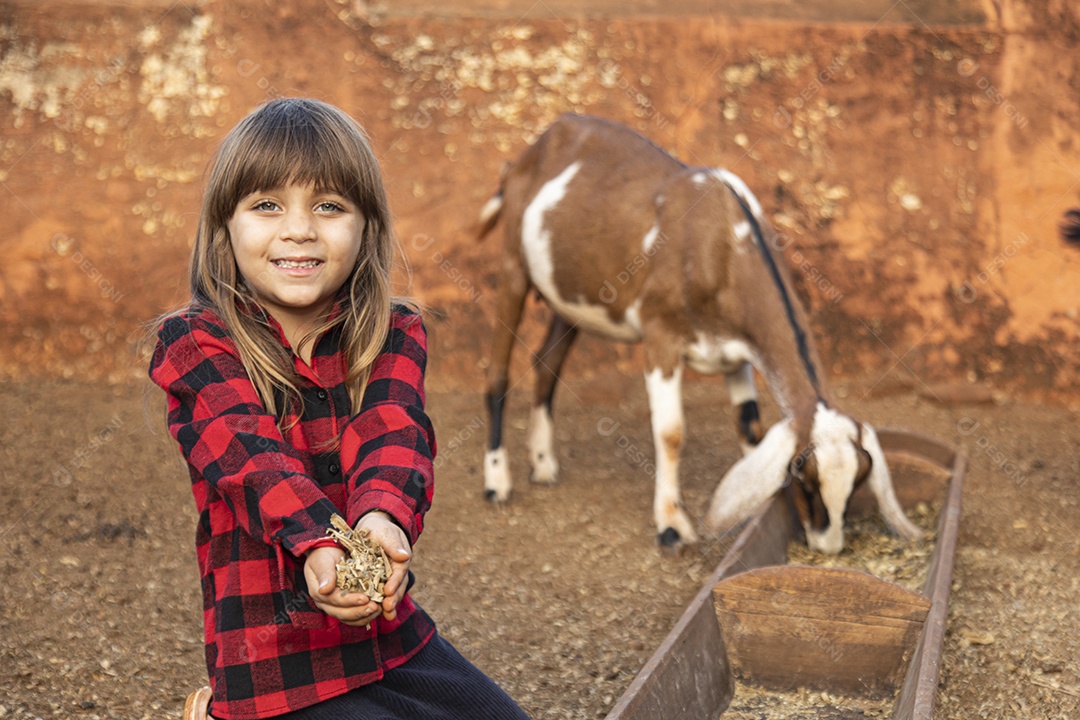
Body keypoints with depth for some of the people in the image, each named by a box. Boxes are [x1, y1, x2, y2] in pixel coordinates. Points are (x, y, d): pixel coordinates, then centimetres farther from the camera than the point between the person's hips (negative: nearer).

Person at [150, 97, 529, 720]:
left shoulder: (396, 336, 4)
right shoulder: (196, 344, -6)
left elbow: (393, 433, -16)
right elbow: (250, 454, -22)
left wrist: (382, 516, -38)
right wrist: (319, 544, -41)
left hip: (394, 641, 5)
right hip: (273, 665, -4)